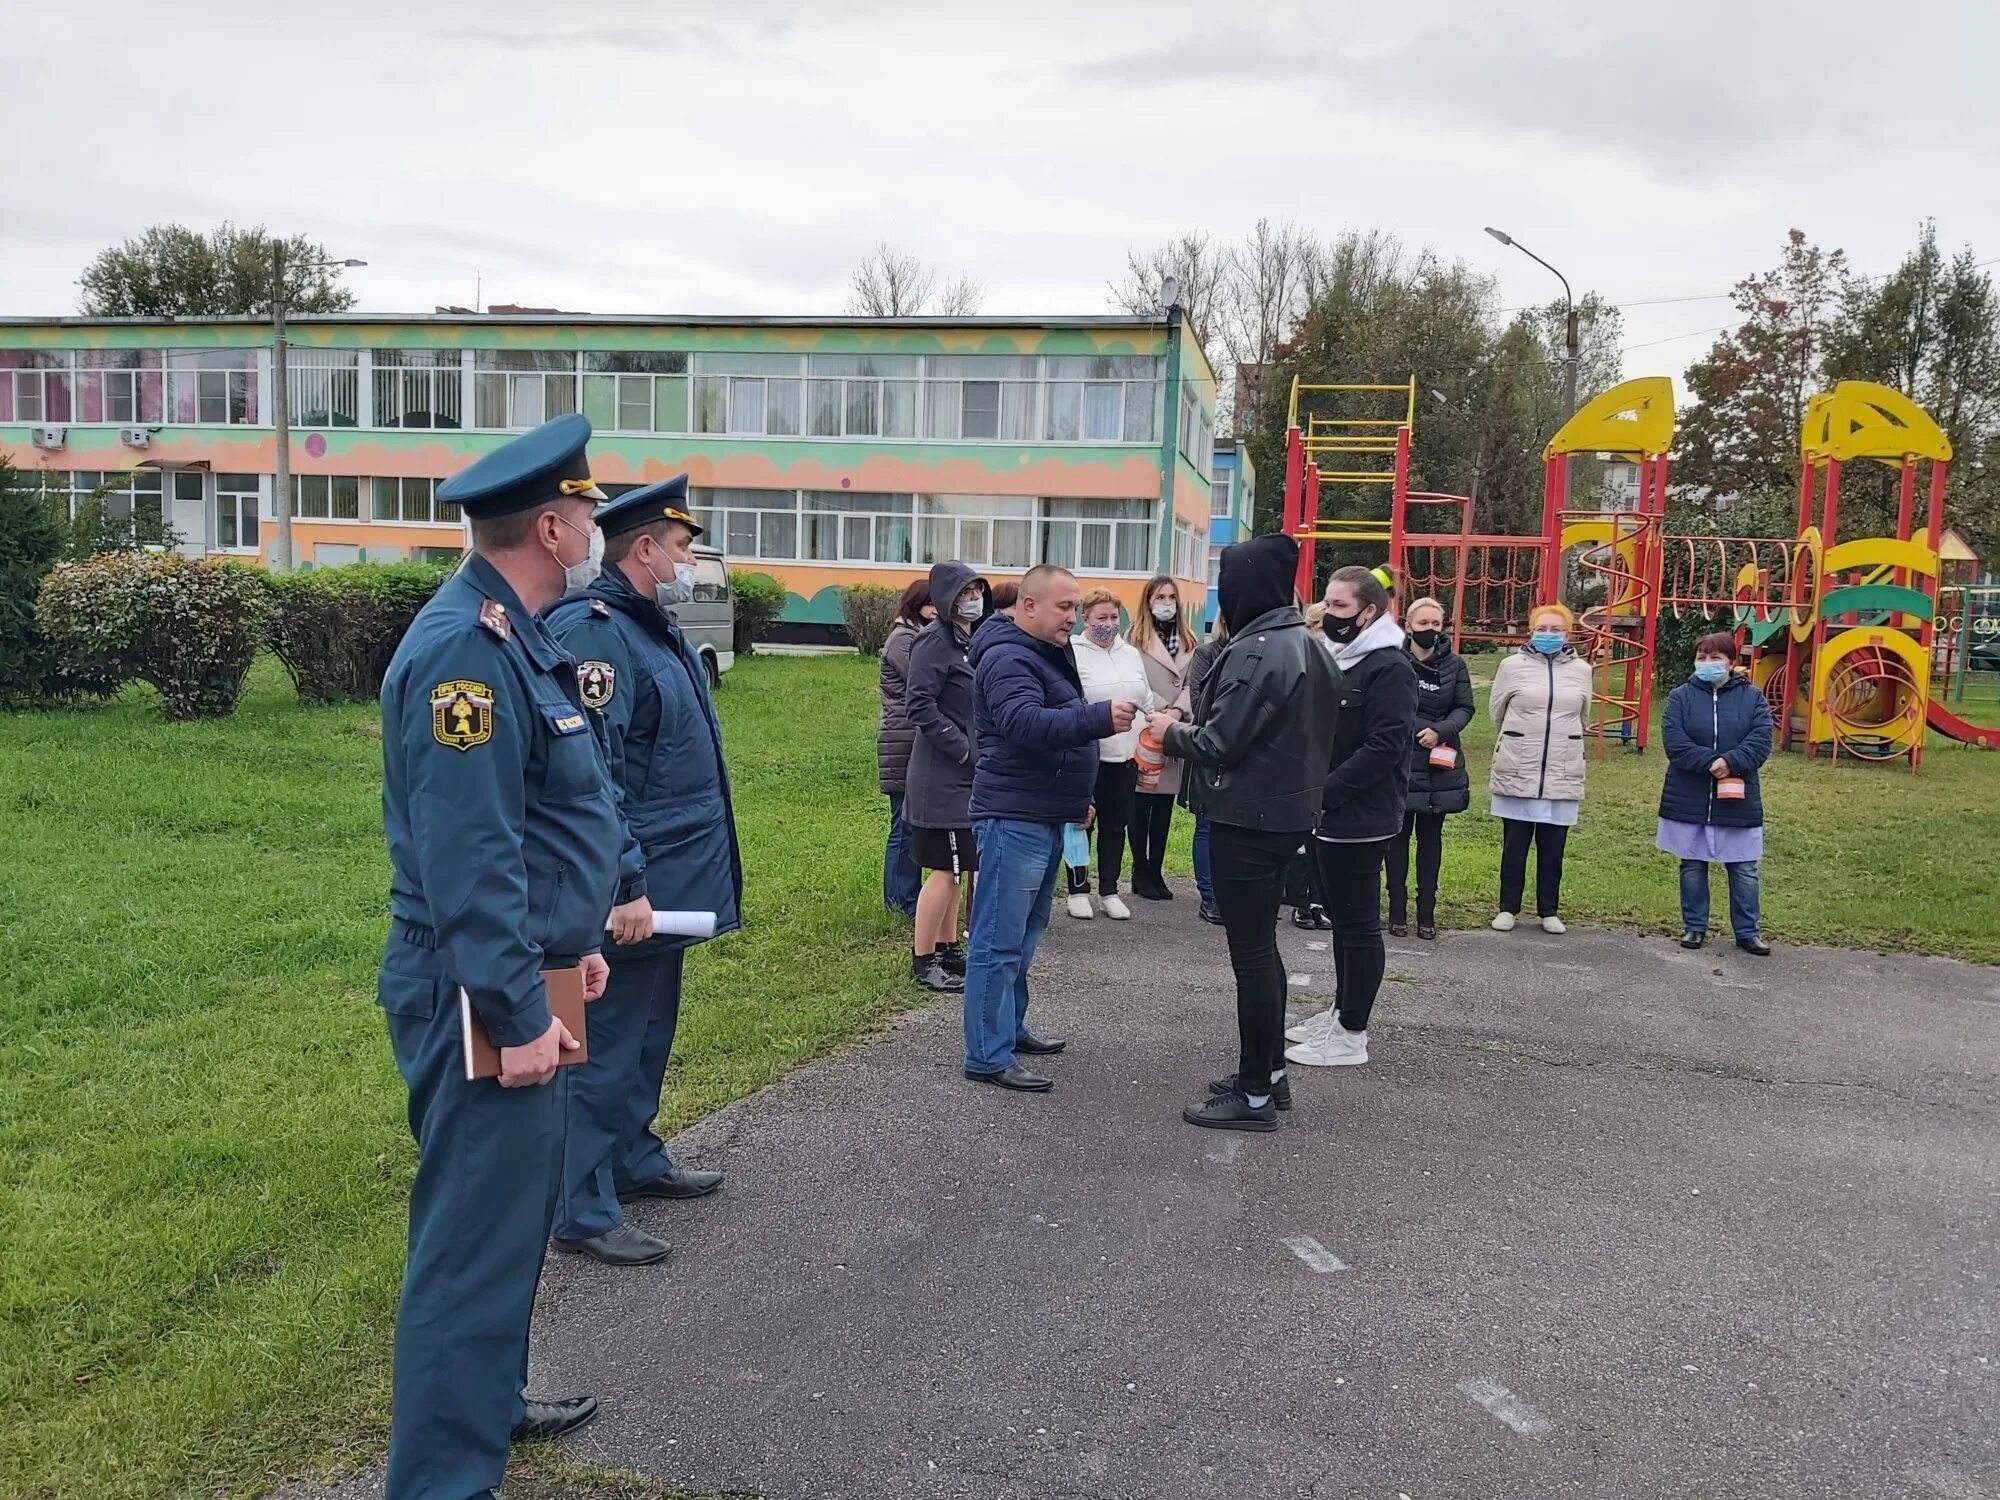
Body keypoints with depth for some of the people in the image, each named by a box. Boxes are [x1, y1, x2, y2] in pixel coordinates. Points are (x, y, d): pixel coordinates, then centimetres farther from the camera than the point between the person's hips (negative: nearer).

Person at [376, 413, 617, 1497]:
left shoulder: (510, 635, 12)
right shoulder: (464, 650, -22)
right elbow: (466, 858, -26)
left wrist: (572, 940, 20)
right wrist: (518, 1014, -23)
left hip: (515, 978, 11)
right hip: (479, 1000, -11)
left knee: (511, 1210, 24)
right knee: (477, 1240, -2)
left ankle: (487, 1400, 42)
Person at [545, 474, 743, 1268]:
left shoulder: (656, 629, 13)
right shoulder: (595, 632, -19)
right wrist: (625, 887, -25)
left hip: (672, 879, 10)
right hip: (635, 889, -10)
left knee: (648, 1033, 21)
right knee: (607, 1046, 0)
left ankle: (634, 1159, 37)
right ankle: (582, 1211, 11)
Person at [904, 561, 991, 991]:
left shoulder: (972, 640, 13)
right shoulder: (936, 641, -14)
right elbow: (920, 706, -20)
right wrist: (965, 749, -20)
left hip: (967, 776, 9)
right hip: (944, 776, -9)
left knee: (956, 868, 16)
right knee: (946, 869, -4)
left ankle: (947, 949, 27)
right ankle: (922, 961, 6)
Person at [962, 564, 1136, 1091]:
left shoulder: (1047, 654, 18)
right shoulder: (1008, 659, -16)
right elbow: (1027, 724, -32)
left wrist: (1078, 797, 26)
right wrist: (1101, 718, -41)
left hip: (1045, 817, 11)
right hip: (1014, 819, -11)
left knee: (1025, 934, 18)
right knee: (999, 942, -7)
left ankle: (1010, 1028, 29)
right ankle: (988, 1057, -4)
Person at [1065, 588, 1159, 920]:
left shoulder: (1131, 654, 13)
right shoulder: (1074, 654, -7)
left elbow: (1147, 702, 18)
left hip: (1125, 755, 6)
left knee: (1116, 825, 12)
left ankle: (1109, 890, 22)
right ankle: (1078, 890, 18)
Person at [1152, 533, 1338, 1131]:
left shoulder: (1257, 652, -20)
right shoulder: (1307, 646, 10)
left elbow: (1218, 745, -20)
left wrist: (1171, 731, -1)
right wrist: (1190, 727, 12)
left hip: (1247, 819, -10)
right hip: (1286, 811, 10)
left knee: (1250, 953, -2)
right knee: (1261, 946, 19)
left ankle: (1255, 1095, 6)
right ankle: (1269, 1072, 30)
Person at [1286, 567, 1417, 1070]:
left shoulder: (1389, 668, -14)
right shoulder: (1335, 660, 15)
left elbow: (1383, 749, -22)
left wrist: (1325, 792, -22)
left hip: (1359, 822, -9)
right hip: (1325, 816, 9)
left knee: (1358, 924, -1)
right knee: (1341, 919, 18)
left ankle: (1352, 1033, 7)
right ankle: (1341, 1011, 30)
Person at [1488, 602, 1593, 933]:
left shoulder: (1581, 669, 4)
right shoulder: (1512, 665, -2)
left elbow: (1582, 716, 18)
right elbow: (1497, 712, 10)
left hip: (1563, 774, 2)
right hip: (1517, 772, -1)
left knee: (1553, 845, 7)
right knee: (1514, 843, 5)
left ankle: (1549, 910, 19)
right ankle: (1508, 908, 16)